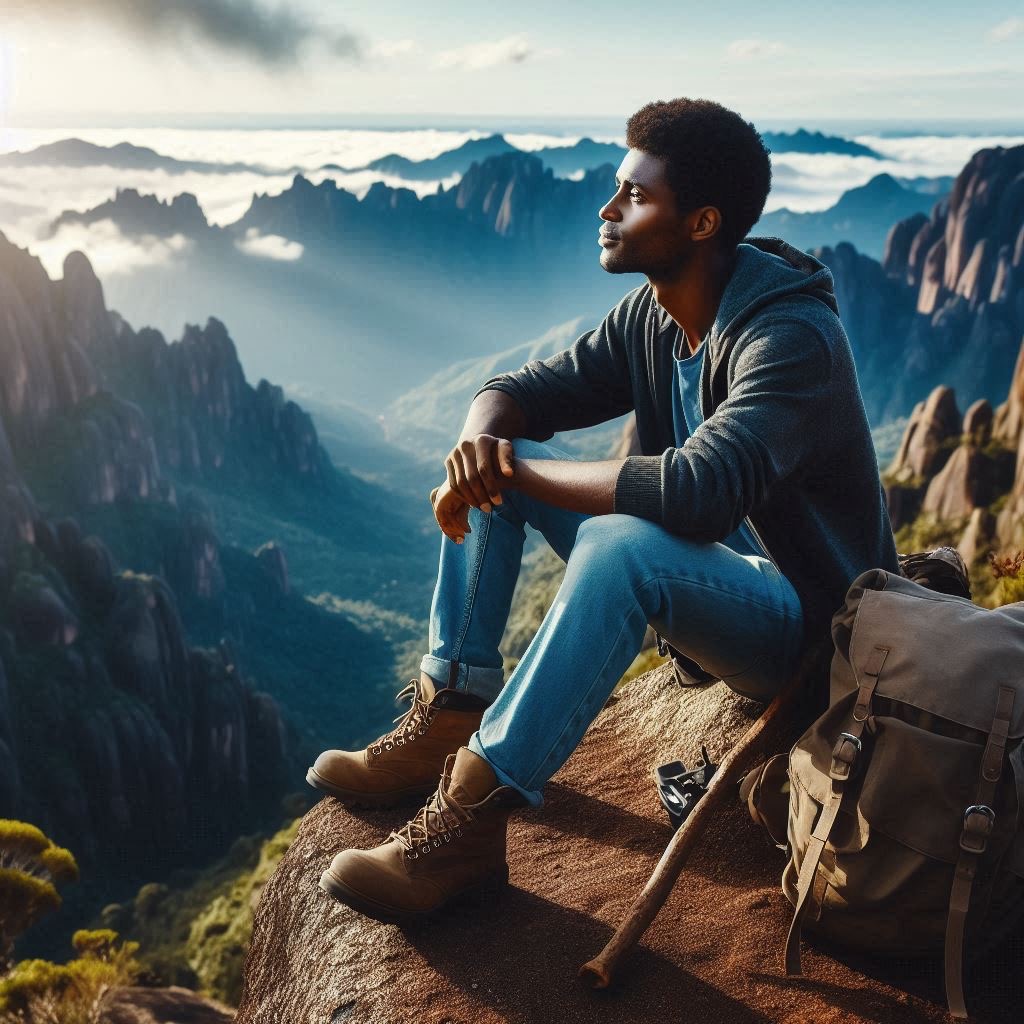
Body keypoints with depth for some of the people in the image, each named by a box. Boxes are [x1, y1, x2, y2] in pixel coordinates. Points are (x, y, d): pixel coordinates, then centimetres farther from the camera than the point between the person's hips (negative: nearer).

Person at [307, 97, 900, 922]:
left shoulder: (791, 338, -25)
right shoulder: (651, 316, 0)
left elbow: (698, 493, -40)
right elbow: (522, 390, 4)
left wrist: (518, 470, -30)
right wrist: (480, 440, -21)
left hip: (807, 621, -8)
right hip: (711, 565, 8)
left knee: (621, 542, -40)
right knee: (486, 466, -1)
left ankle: (467, 826, -30)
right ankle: (447, 724, -4)